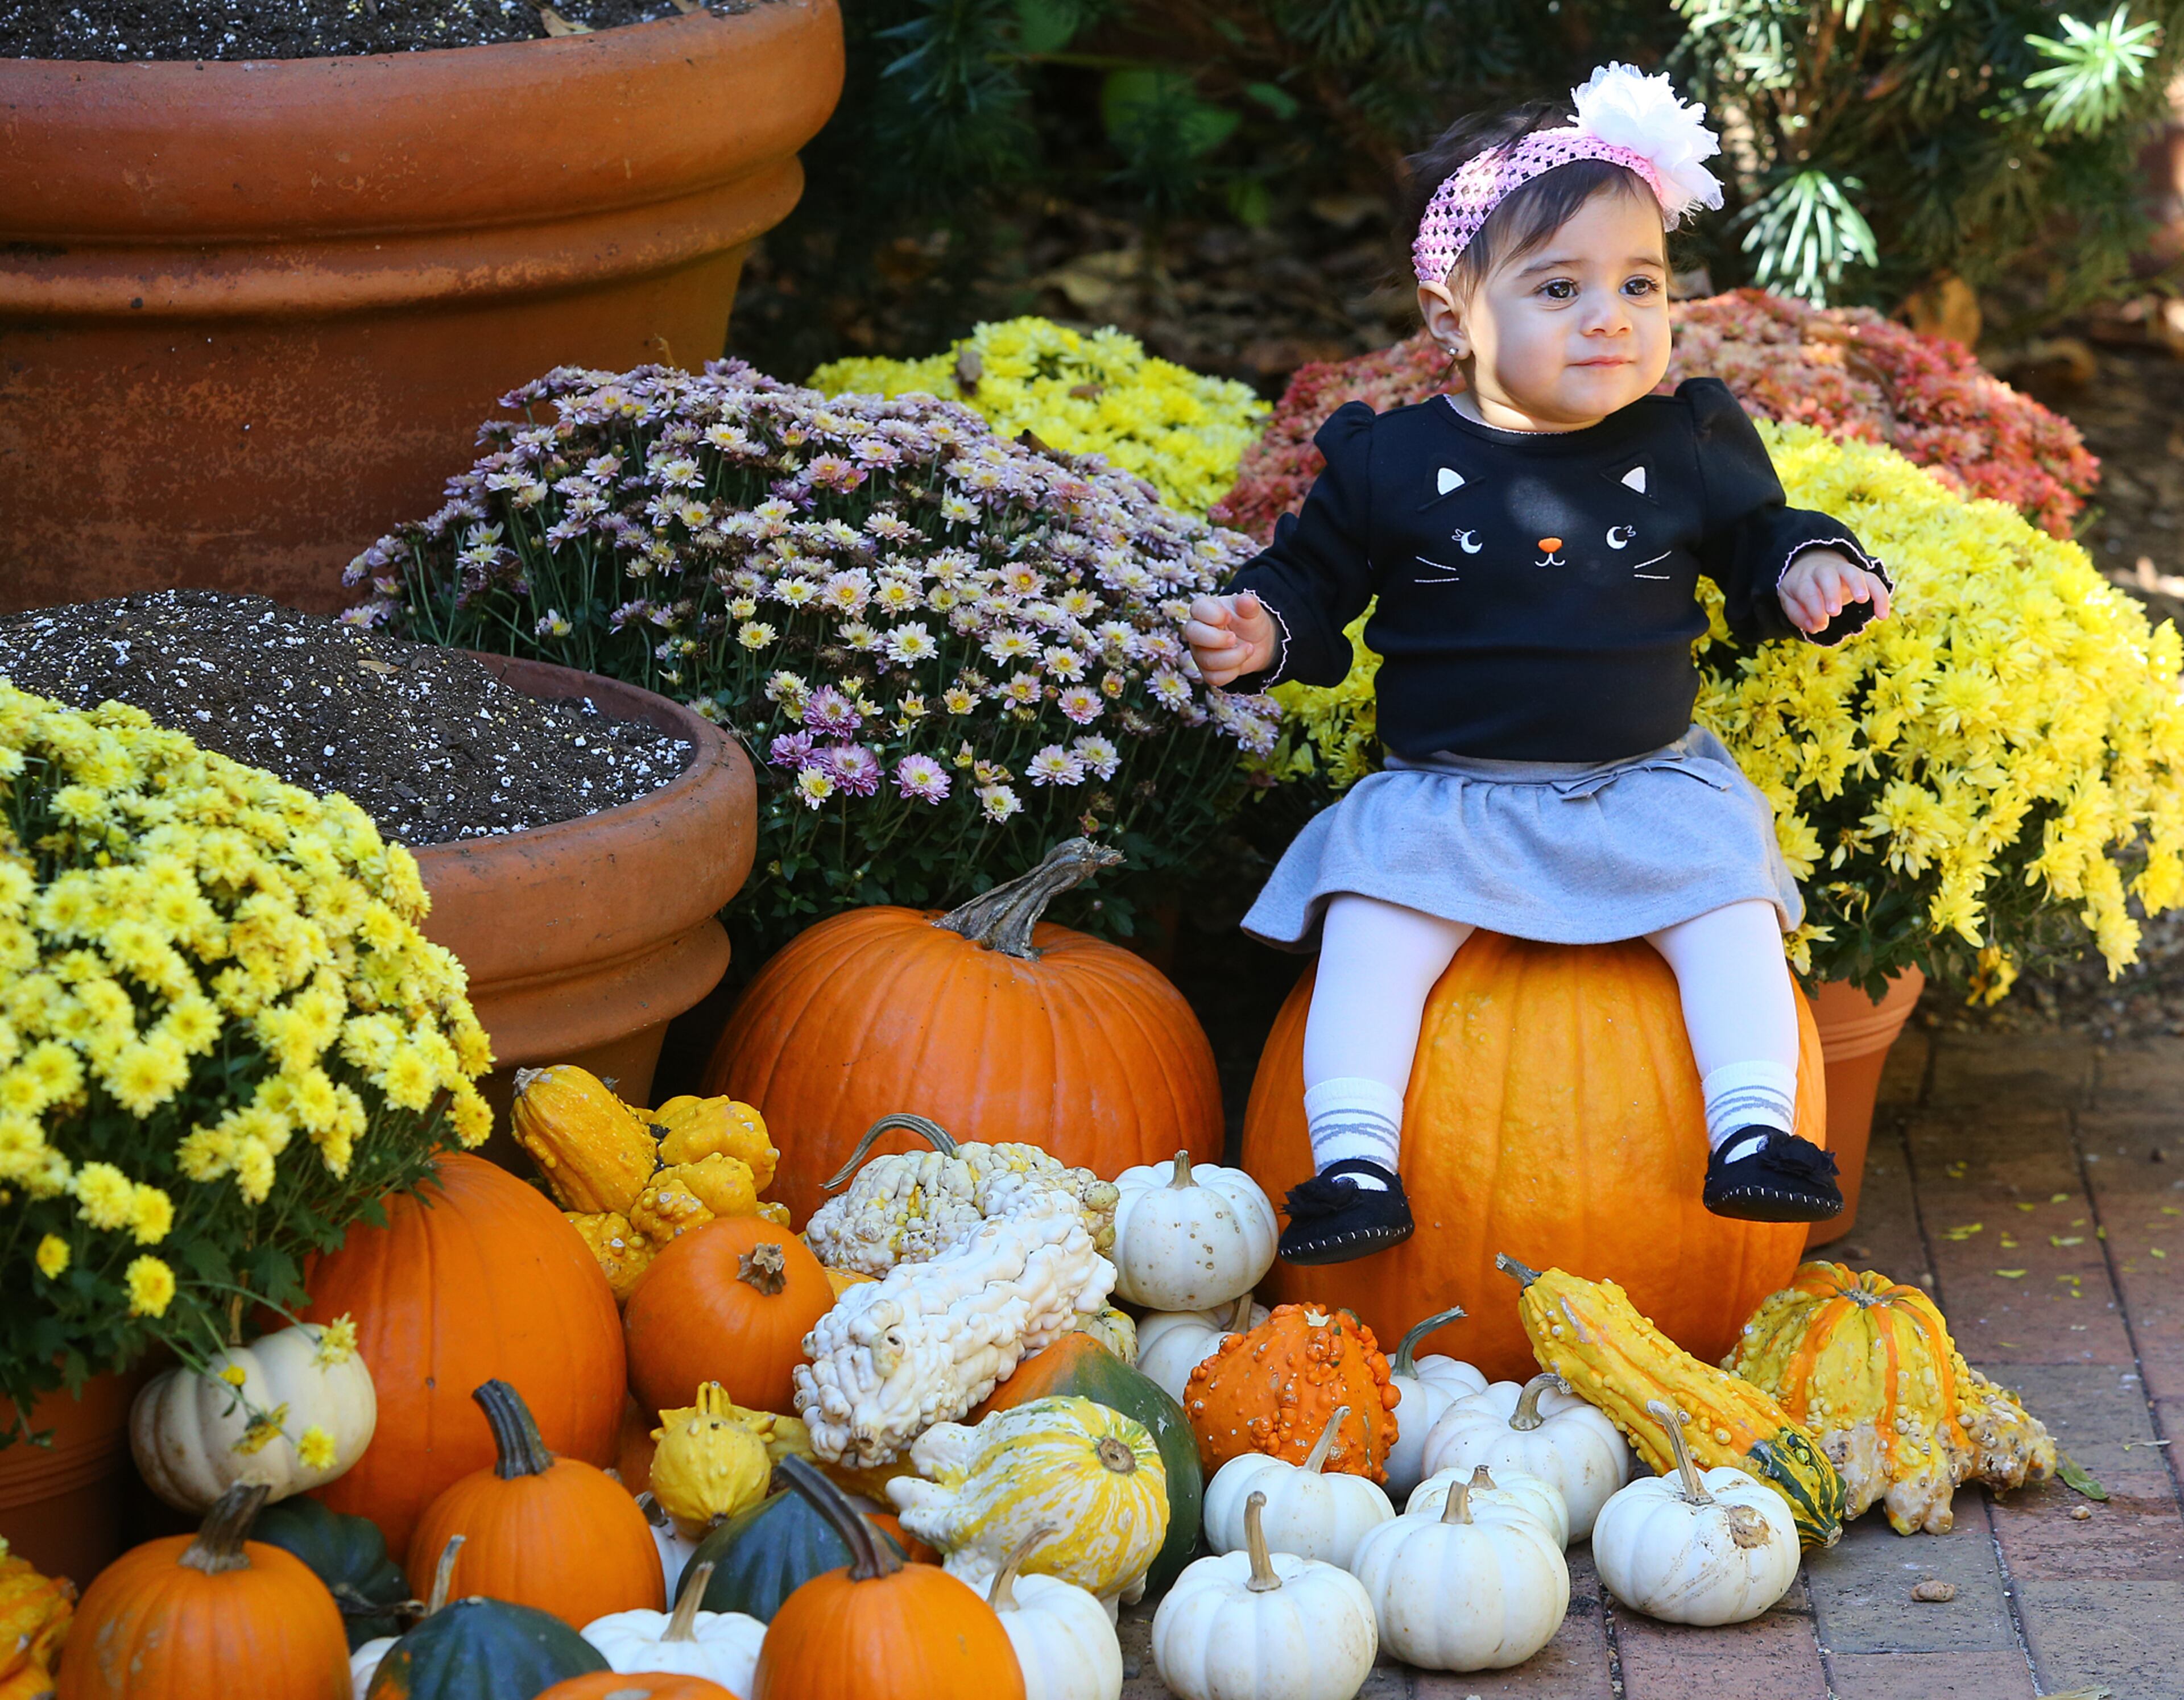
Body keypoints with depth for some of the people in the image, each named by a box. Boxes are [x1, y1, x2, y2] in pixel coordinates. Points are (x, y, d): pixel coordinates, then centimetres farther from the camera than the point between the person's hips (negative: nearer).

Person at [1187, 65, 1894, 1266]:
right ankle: (1353, 1157, -23)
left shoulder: (1689, 448, 1)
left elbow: (1756, 540, 15)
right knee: (1372, 931, -22)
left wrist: (1811, 573, -7)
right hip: (1445, 796, -1)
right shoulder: (1390, 465, -3)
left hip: (1652, 787, 1)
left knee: (1732, 911, -20)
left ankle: (1755, 1124, -18)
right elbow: (1314, 576, 8)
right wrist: (1262, 631, -12)